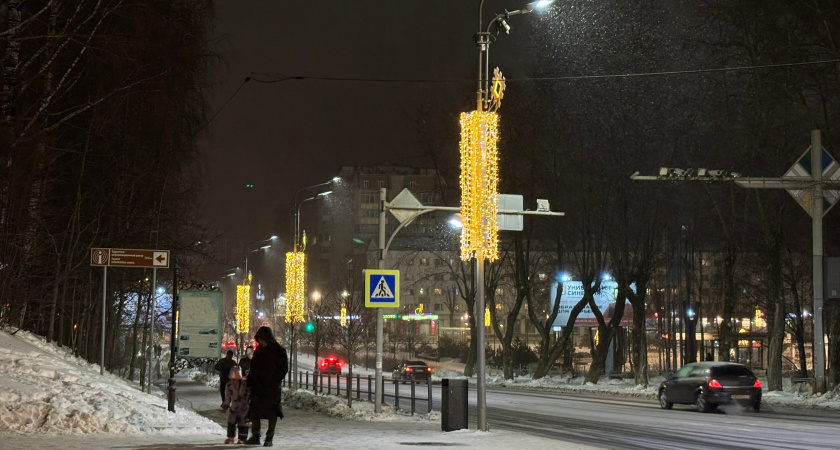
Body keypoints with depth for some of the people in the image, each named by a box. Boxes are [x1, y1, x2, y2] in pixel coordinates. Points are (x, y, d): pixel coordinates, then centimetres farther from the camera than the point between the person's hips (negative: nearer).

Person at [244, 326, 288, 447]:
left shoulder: (279, 351, -5)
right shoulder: (259, 350, 12)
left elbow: (284, 369, -6)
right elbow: (253, 369, 18)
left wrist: (274, 382, -14)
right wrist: (248, 381, 6)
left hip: (272, 388, -5)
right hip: (258, 387, 5)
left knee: (272, 414, 1)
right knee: (254, 412, 3)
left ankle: (269, 438, 8)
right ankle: (255, 437, 10)